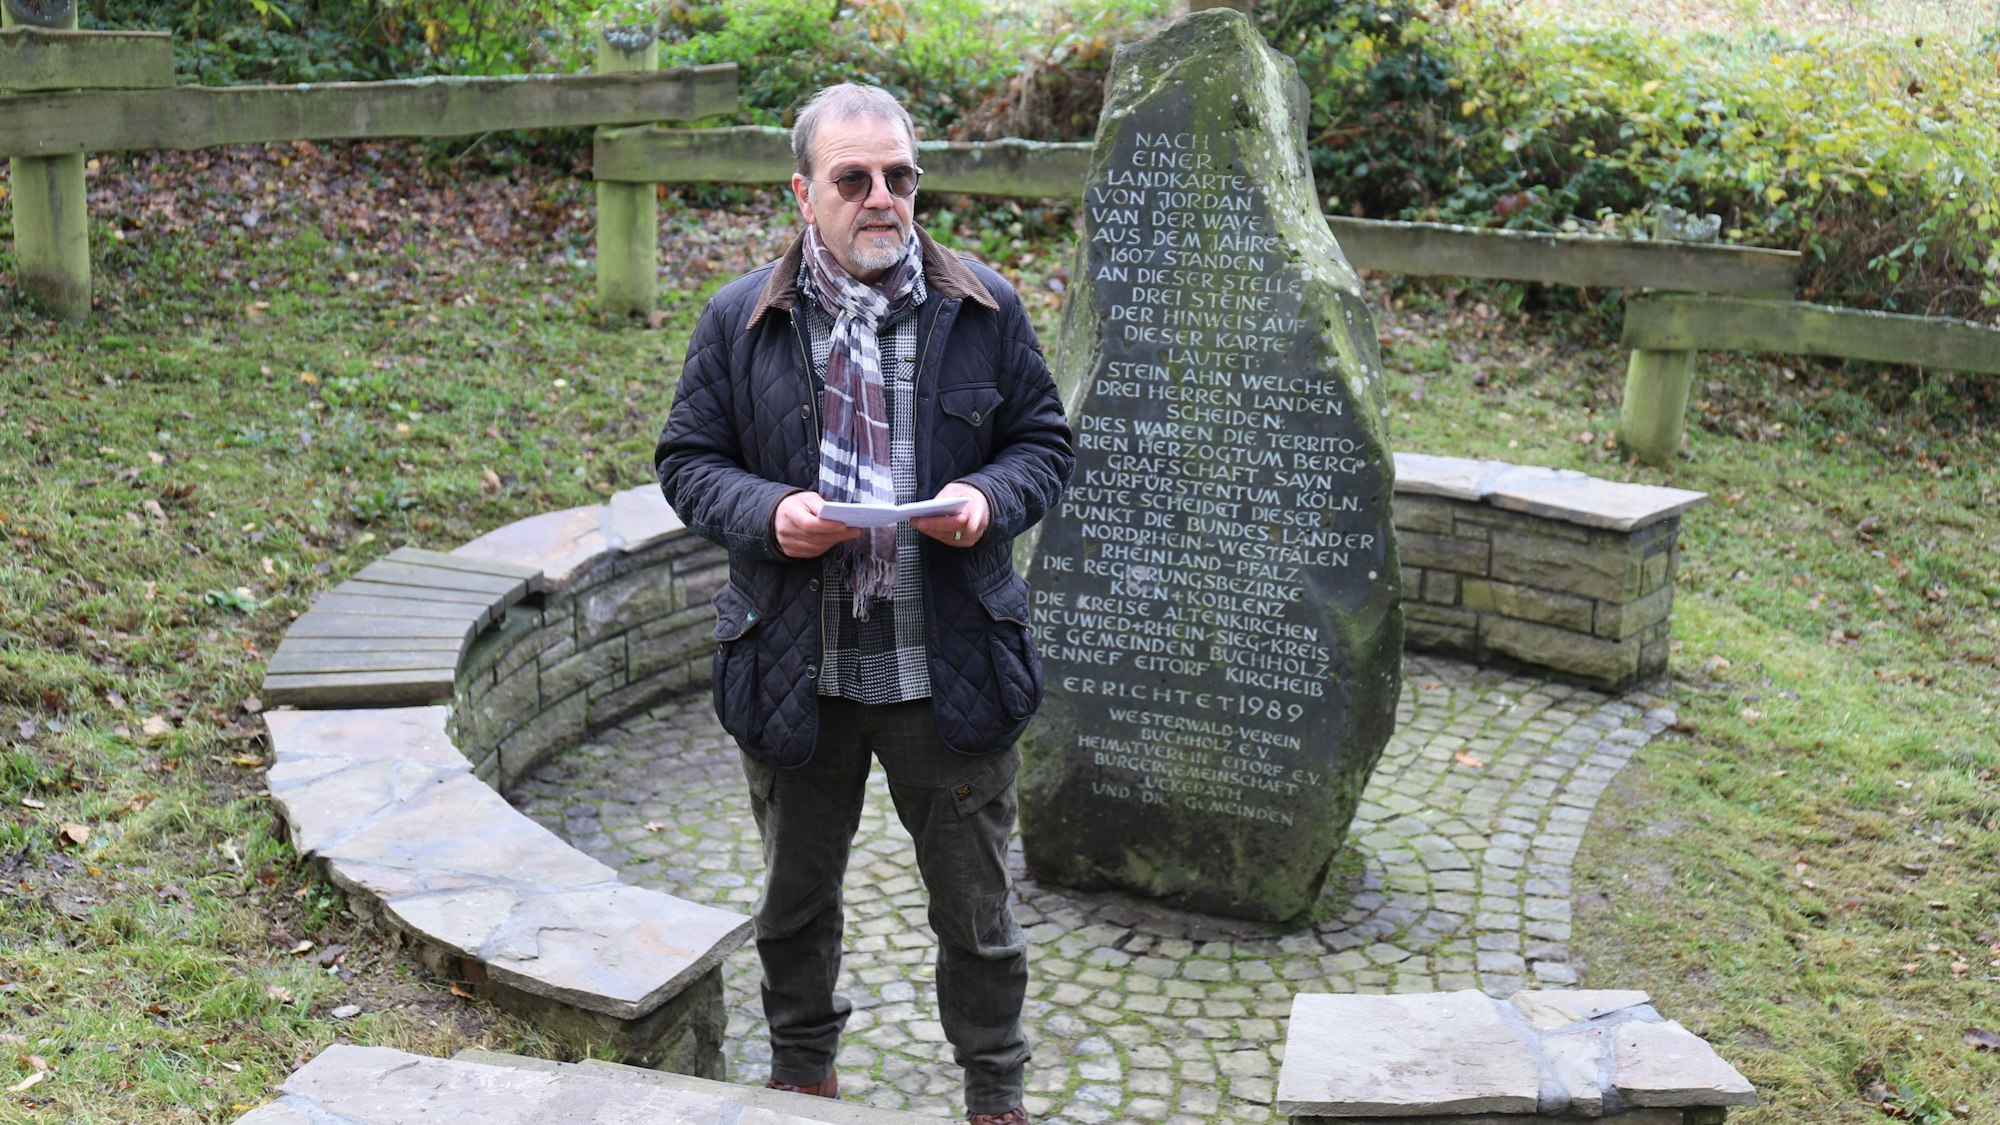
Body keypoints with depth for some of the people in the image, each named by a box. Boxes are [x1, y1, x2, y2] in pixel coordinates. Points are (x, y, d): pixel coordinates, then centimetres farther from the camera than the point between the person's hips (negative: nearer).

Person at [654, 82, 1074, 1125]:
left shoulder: (984, 308, 0)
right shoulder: (740, 318, -1)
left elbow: (1044, 441, 7)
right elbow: (687, 460, 3)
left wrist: (990, 499, -14)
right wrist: (767, 513, -17)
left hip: (951, 669, 0)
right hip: (795, 672, 1)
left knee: (975, 904, 12)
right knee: (797, 896, 19)